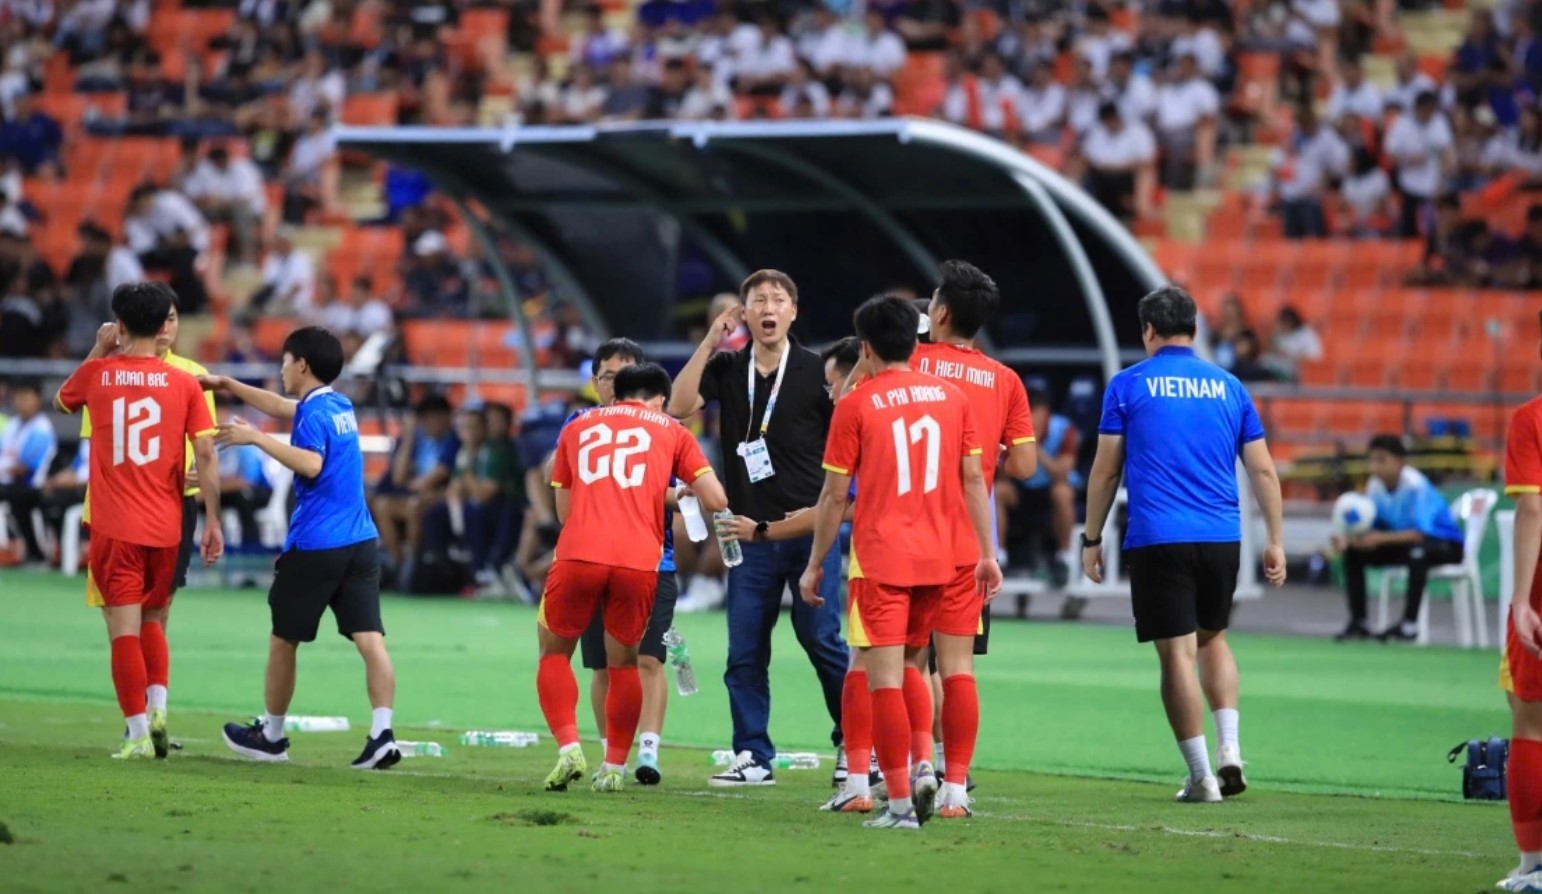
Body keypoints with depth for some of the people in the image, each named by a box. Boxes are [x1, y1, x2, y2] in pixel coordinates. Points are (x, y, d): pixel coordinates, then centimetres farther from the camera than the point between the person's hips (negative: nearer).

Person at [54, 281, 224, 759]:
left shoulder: (96, 373, 0)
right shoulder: (184, 383, -1)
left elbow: (61, 402, 22)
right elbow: (205, 454, -5)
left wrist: (99, 352, 27)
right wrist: (213, 521, 0)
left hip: (114, 527, -2)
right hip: (166, 527, 2)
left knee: (125, 630, -1)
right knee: (153, 621, 20)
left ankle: (139, 733, -6)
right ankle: (158, 705, 2)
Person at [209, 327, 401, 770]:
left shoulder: (314, 412, -10)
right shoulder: (340, 406, 16)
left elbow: (310, 464, -27)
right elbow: (282, 407, 33)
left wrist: (256, 438, -22)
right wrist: (228, 385, 38)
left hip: (314, 547, -7)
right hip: (360, 543, 7)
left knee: (283, 638, 10)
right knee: (369, 638, -4)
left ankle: (271, 735, 21)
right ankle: (382, 733, -18)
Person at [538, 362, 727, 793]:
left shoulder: (578, 427, 22)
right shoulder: (671, 432, 17)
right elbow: (716, 501, 9)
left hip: (578, 555, 0)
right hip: (639, 562, 0)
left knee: (554, 651, 17)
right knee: (623, 662, 17)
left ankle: (569, 748, -1)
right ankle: (614, 767, 13)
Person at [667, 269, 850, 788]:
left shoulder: (816, 372, 1)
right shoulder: (726, 370, 9)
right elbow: (679, 408, -6)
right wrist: (709, 343, -10)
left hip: (809, 528, -3)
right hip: (750, 531, 3)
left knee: (821, 638, -5)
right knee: (744, 651, 2)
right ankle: (754, 758, 9)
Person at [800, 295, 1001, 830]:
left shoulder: (855, 405, -4)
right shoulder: (952, 397, 6)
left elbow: (834, 494, -2)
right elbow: (973, 479, 5)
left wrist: (815, 564, 7)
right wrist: (987, 554, 10)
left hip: (880, 558, -4)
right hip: (947, 557, 4)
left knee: (886, 678, -2)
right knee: (908, 663, 21)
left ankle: (900, 802, -6)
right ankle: (923, 765, 5)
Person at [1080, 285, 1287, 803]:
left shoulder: (1128, 385, 2)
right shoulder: (1228, 387, 11)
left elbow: (1105, 471, 2)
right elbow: (1263, 470, 9)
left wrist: (1091, 540, 10)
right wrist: (1275, 541, 15)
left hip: (1157, 540, -3)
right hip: (1222, 539, 3)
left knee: (1178, 653, -1)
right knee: (1212, 639, 21)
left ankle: (1202, 776, -3)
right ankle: (1229, 747, 5)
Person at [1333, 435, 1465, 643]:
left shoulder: (1415, 485, -27)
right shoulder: (1375, 485, -7)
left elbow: (1419, 534, -34)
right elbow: (1370, 530, -5)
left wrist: (1381, 538, -45)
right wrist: (1350, 539, -27)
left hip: (1444, 542, -7)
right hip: (1403, 541, 7)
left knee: (1417, 550, -40)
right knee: (1353, 553, -5)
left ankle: (1409, 624, -31)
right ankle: (1358, 622, 3)